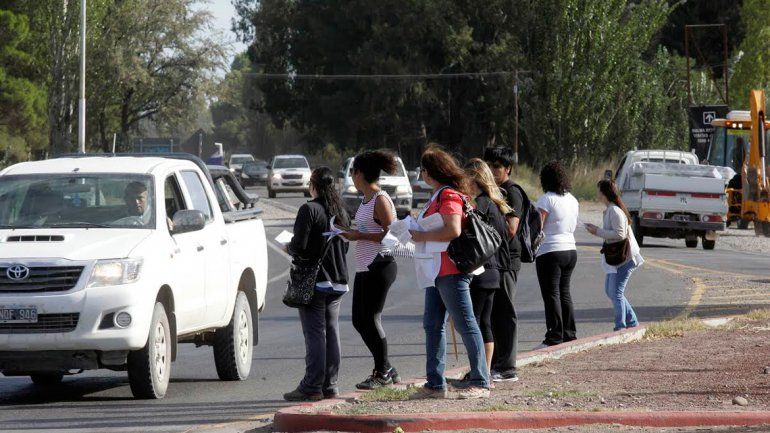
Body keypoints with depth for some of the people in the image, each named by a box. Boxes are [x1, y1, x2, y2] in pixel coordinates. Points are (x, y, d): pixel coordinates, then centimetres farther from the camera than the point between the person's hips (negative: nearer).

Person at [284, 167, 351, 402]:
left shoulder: (309, 210, -13)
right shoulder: (341, 212, 10)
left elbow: (299, 245, -18)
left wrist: (289, 249, 3)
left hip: (314, 280, -7)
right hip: (337, 281, 7)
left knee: (314, 334, -6)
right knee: (331, 332, 10)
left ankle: (312, 387, -6)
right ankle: (330, 386, 11)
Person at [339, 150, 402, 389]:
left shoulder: (381, 200, -14)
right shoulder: (366, 200, 15)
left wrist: (360, 235, -18)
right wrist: (350, 232, 8)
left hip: (380, 266, -10)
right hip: (364, 267, 10)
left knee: (370, 319, -5)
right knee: (359, 320, 10)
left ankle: (383, 372, 6)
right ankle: (386, 369, 18)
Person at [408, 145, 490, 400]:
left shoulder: (449, 196, -13)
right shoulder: (439, 196, 19)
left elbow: (453, 230, -24)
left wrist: (422, 236, -15)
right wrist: (417, 232, 11)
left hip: (450, 271, -11)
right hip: (438, 271, 11)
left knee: (466, 324, -8)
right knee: (433, 326, 10)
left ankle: (480, 383, -6)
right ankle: (435, 384, 12)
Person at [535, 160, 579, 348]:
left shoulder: (547, 199, -13)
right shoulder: (572, 200, 12)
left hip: (550, 251, -8)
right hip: (571, 250, 8)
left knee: (551, 294, -5)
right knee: (564, 292, 16)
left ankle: (555, 336, -7)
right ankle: (569, 333, 17)